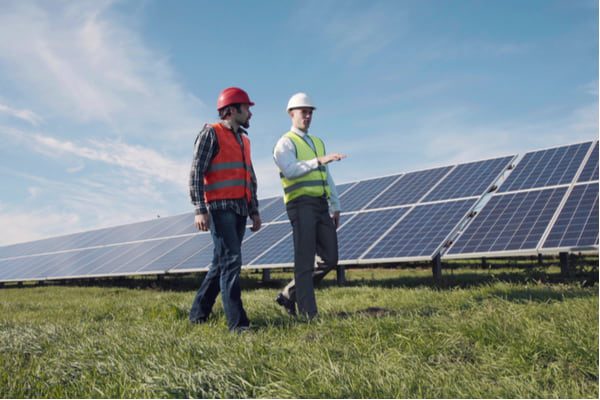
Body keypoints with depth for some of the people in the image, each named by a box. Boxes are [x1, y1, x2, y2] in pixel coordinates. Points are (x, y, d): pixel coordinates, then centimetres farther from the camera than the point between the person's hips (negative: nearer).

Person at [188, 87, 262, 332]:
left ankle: (198, 314, 22)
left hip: (240, 209, 8)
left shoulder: (244, 139, 21)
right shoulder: (211, 133, -2)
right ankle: (237, 323, -11)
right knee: (231, 261, -13)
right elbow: (196, 173, -10)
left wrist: (254, 211, 18)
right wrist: (200, 210, -18)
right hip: (220, 208, -8)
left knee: (221, 263, 10)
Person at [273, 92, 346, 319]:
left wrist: (335, 207, 20)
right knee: (305, 262, -6)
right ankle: (309, 314, 0)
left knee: (330, 259, 3)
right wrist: (319, 161, -29)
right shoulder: (285, 143, 1)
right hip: (301, 204, -7)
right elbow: (290, 170, -19)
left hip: (321, 206, 7)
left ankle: (290, 295, 15)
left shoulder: (318, 143, 24)